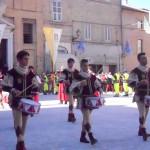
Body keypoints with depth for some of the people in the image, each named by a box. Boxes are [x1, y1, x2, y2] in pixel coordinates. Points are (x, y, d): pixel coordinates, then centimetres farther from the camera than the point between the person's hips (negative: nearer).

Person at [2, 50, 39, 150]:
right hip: (16, 101, -4)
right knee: (18, 122, -11)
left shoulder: (31, 74, 6)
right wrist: (13, 90, -23)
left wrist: (35, 88, -10)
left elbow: (35, 87, 12)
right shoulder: (12, 73, -7)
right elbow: (4, 86, -8)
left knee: (24, 123, 11)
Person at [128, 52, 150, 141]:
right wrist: (140, 82, -27)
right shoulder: (135, 71, -10)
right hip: (140, 95, -7)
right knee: (142, 113, -12)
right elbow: (130, 83, -16)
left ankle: (141, 130, 25)